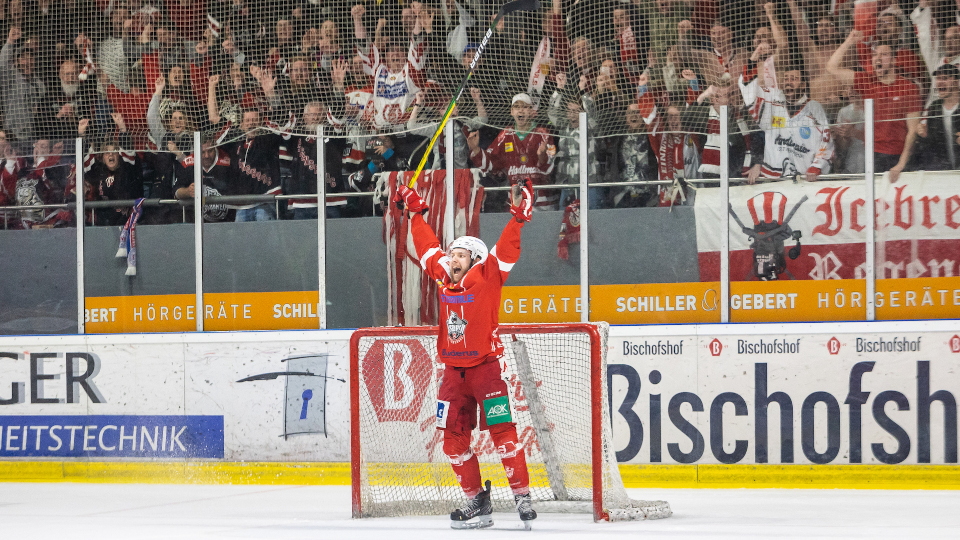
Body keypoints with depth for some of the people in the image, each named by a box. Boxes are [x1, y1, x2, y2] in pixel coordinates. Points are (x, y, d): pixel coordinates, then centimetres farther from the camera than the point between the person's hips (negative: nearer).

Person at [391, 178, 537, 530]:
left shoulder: (487, 278, -7)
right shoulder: (444, 278, 7)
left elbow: (506, 250, -19)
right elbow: (428, 247, 20)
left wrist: (519, 219, -31)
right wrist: (415, 212, 26)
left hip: (486, 365, -6)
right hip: (454, 370, 6)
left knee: (502, 431, -12)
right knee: (453, 438, 3)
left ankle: (522, 496, -10)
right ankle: (476, 500, 10)